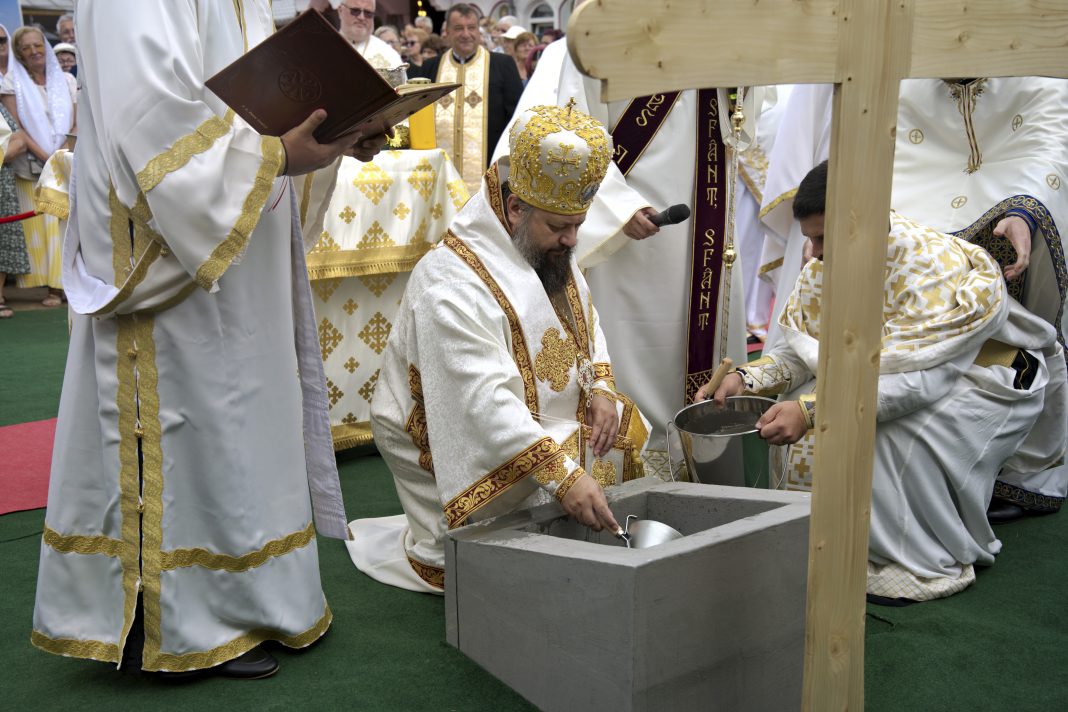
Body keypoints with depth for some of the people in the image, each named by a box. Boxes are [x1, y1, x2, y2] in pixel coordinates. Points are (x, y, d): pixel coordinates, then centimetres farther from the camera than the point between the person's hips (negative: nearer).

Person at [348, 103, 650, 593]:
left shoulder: (552, 255, 1)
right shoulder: (451, 285, -28)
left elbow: (586, 324, 16)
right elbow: (486, 405, -35)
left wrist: (599, 388, -4)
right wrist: (563, 474, -40)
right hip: (469, 446, -9)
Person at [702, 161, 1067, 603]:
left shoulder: (935, 265, -34)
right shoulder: (824, 265, -13)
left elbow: (915, 382, -42)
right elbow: (801, 351, -7)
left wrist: (812, 408, -49)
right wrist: (746, 379, -26)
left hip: (990, 376, -7)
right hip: (900, 371, 7)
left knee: (899, 437, -33)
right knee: (810, 421, -12)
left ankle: (929, 564, -12)